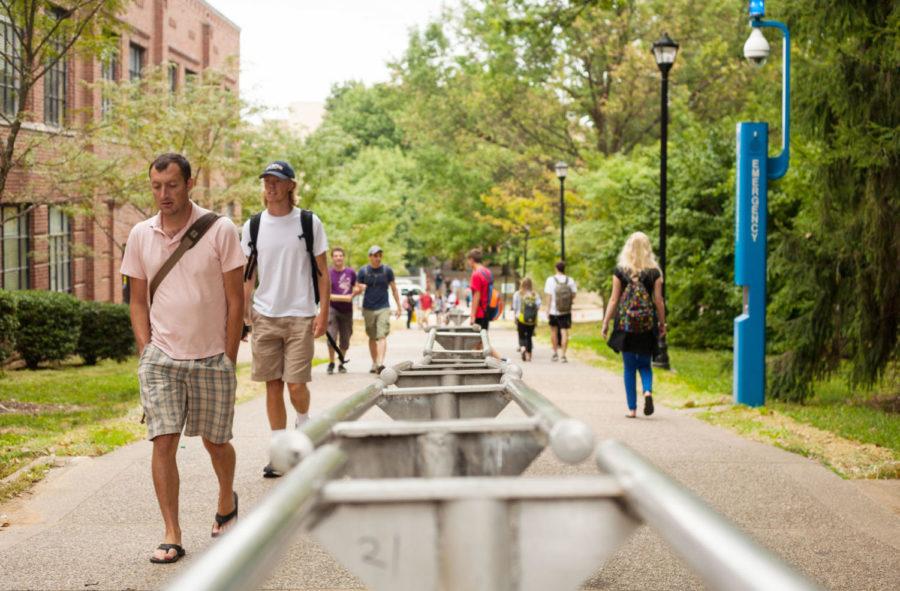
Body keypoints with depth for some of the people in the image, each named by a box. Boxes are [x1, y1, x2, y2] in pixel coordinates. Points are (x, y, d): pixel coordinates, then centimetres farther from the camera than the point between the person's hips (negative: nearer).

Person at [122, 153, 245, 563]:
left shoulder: (220, 230, -7)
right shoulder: (140, 235, 3)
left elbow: (235, 299, -4)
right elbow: (138, 302, 10)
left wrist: (229, 359, -6)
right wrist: (146, 353, 0)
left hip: (211, 359, -2)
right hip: (161, 358, 2)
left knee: (215, 441, 11)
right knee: (163, 443, -8)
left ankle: (227, 502, 40)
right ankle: (171, 536, -2)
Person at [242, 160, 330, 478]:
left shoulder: (309, 222, 1)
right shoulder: (253, 225, 7)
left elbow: (323, 270, 2)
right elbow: (247, 273, 11)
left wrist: (324, 311, -5)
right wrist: (245, 309, 0)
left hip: (300, 315, -2)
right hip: (264, 317, 3)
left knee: (296, 385, -8)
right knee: (273, 385, 4)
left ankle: (303, 422, 24)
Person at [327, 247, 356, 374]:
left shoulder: (351, 272, 5)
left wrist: (353, 294, -4)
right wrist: (344, 297, -16)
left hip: (347, 310, 3)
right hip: (332, 308, -3)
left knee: (345, 340, 6)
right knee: (332, 336, -15)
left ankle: (341, 364, 22)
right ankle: (331, 363, 1)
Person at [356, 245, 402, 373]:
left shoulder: (387, 270, 3)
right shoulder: (363, 271, 3)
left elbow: (394, 289, 8)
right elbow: (357, 289, 6)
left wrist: (399, 306, 6)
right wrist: (360, 289, -18)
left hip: (383, 308, -2)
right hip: (368, 308, 2)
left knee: (382, 336, -14)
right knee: (372, 338, 10)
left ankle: (380, 363, -23)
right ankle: (374, 363, 21)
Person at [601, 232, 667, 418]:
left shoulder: (620, 270, -1)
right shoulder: (654, 272, 0)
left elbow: (614, 299, -2)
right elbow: (658, 300, 1)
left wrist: (605, 323, 4)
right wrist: (662, 324, 11)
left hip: (625, 324, -1)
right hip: (647, 324, 1)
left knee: (629, 367, 8)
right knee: (645, 364, 14)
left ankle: (632, 408, 7)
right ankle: (648, 391, -14)